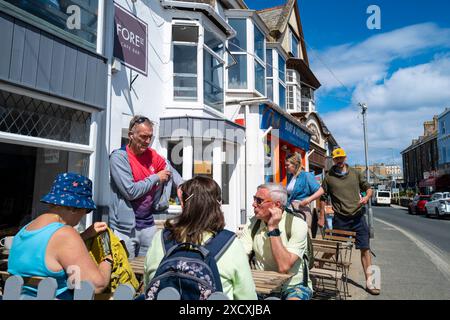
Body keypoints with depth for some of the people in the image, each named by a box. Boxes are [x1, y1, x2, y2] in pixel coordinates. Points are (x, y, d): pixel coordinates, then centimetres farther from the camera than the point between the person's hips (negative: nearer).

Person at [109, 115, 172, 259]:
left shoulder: (152, 154, 5)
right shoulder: (119, 157, -11)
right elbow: (130, 191, -19)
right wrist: (156, 178, -9)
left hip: (148, 224, 6)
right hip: (125, 227, -5)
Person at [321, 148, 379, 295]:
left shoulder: (356, 174, 8)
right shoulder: (329, 177, 2)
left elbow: (369, 189, 16)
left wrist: (366, 197, -7)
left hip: (358, 217, 2)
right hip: (340, 219, -1)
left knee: (365, 249, 1)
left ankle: (369, 282, 10)